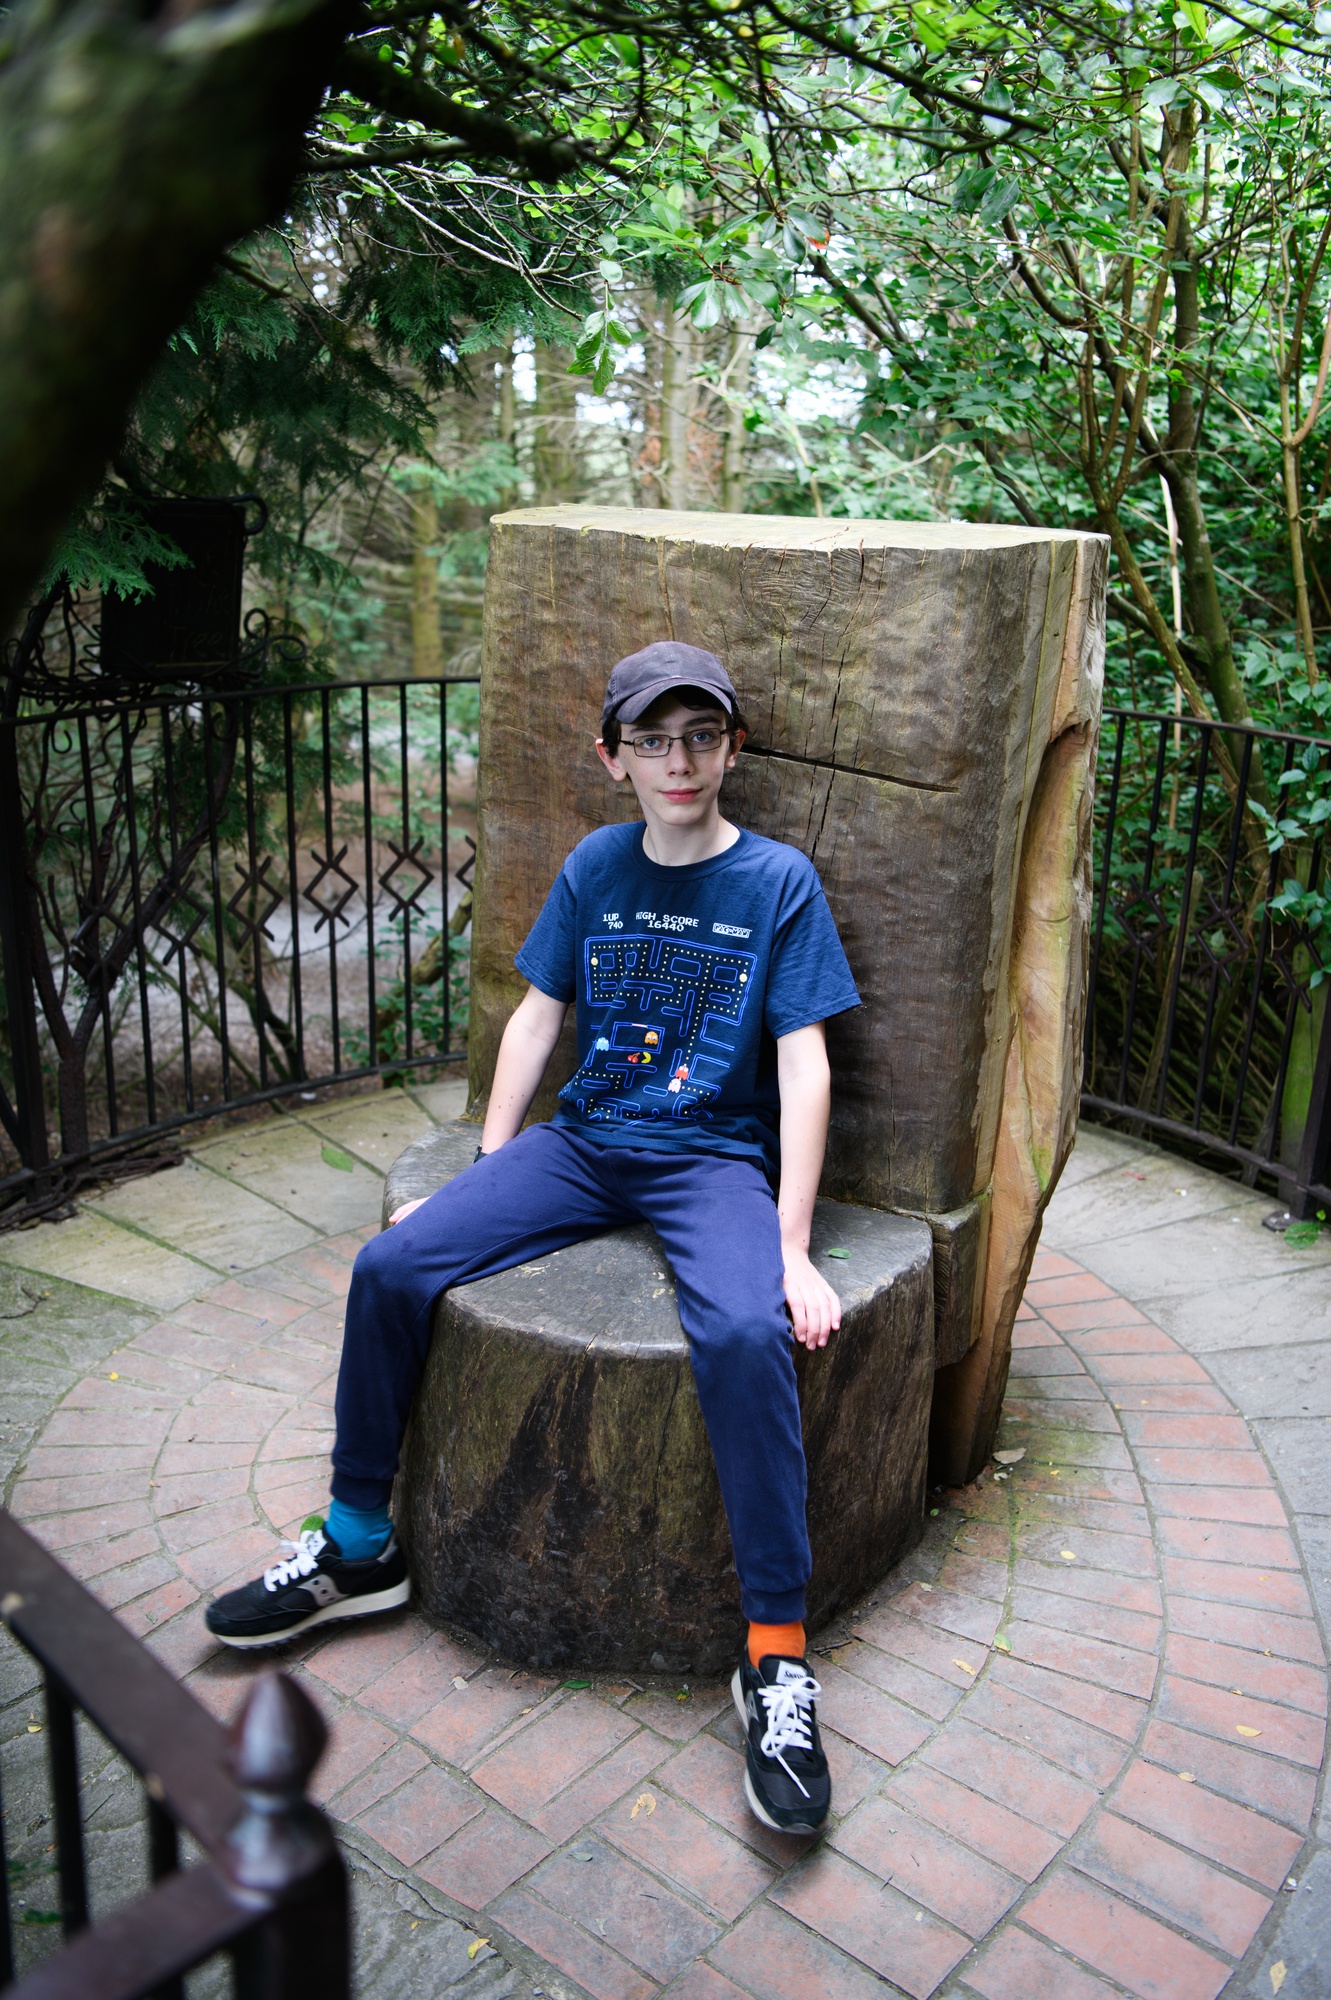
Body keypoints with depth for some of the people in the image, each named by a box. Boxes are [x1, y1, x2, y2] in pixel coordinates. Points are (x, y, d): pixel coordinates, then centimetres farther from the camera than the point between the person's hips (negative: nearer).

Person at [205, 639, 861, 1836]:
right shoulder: (596, 867, 6)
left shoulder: (778, 881, -5)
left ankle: (776, 1647, -19)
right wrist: (485, 1178, 6)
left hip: (714, 1158, -4)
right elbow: (536, 1020, 11)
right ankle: (359, 1548, 7)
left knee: (745, 1332, -34)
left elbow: (804, 1066, -9)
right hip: (584, 1143, 4)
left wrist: (794, 1247, -16)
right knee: (393, 1265, -12)